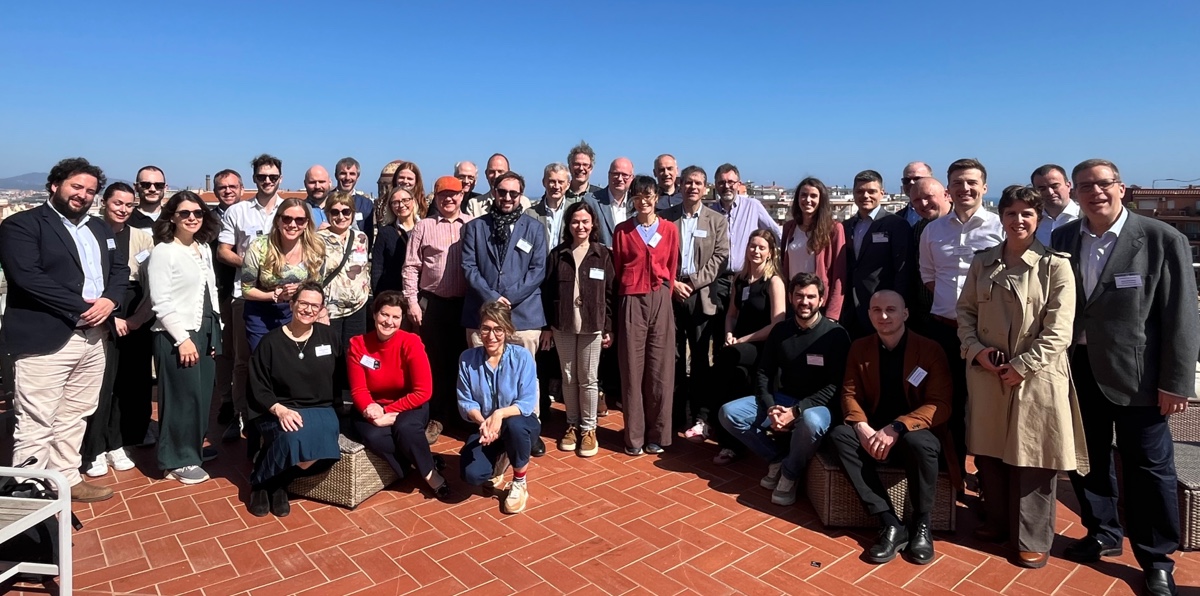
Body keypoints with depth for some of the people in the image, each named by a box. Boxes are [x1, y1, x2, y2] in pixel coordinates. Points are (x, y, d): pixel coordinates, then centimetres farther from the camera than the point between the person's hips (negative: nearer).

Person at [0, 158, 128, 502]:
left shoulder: (99, 228, 17)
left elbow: (120, 267, 12)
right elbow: (28, 277, -16)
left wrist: (110, 300, -8)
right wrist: (82, 307, -16)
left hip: (93, 337, 7)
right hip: (44, 339, -6)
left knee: (74, 417, 16)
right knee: (36, 425, -1)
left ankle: (68, 480, 27)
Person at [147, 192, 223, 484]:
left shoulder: (204, 249, 11)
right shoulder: (163, 251, -10)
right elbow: (161, 302, -14)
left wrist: (214, 332, 12)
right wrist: (182, 338, -17)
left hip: (205, 332, 7)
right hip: (177, 335, -7)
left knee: (203, 396, 11)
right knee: (182, 398, -1)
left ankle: (192, 449, 26)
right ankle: (178, 461, 13)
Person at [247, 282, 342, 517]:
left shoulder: (328, 336, 5)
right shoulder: (272, 341, -2)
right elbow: (258, 389, -3)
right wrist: (280, 410, -19)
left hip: (320, 409, 2)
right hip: (278, 411, -2)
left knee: (324, 453, -29)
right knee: (293, 441, -35)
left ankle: (279, 482, 1)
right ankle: (261, 482, -1)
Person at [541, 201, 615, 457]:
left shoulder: (603, 254, 0)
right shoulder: (557, 254, 2)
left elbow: (610, 293, 0)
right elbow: (547, 291, 3)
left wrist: (608, 327, -3)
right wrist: (547, 326, 1)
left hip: (591, 326, -1)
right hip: (563, 325, 2)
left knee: (588, 379, 5)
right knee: (568, 377, 11)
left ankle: (588, 428, 17)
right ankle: (572, 425, 24)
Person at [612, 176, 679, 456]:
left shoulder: (670, 229, 8)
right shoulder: (622, 230, 6)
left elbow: (672, 267, 12)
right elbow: (617, 268, 9)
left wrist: (663, 295, 6)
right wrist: (622, 301, 8)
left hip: (660, 301, 1)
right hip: (631, 302, -1)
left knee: (660, 369, 3)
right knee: (632, 369, 1)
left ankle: (657, 435, 14)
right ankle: (634, 437, 10)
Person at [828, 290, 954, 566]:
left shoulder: (930, 349, -7)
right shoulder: (859, 348, 4)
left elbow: (939, 405, -14)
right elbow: (850, 393, 2)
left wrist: (896, 428, -29)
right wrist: (863, 427, -21)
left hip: (914, 432, -3)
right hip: (873, 432, 3)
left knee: (919, 442, -38)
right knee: (839, 435, -28)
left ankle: (921, 525, -12)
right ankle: (890, 524, -25)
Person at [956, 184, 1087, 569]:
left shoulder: (1055, 265, -5)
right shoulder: (983, 262, 8)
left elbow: (1058, 330, -10)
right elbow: (965, 310, 10)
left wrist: (1021, 365, -14)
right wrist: (976, 349, -6)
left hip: (1035, 376, -4)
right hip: (986, 374, 4)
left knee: (1032, 459, 4)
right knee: (988, 453, 14)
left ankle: (1033, 540, 20)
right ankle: (997, 522, 33)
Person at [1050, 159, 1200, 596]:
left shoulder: (1163, 239, -7)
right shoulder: (1062, 238, 3)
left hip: (1136, 372, -3)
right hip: (1078, 369, 4)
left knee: (1148, 467, 8)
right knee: (1087, 459, 16)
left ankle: (1156, 559, 26)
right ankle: (1103, 533, 37)